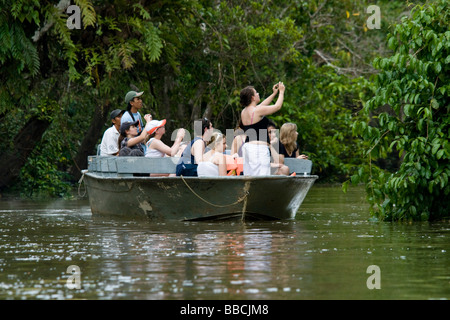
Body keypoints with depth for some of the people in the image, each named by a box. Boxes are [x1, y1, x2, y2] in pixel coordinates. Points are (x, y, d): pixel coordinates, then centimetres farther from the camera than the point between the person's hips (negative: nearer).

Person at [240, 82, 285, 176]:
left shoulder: (244, 112, 13)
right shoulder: (257, 111, -12)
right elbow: (277, 106, 0)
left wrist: (274, 94, 35)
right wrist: (281, 92, 17)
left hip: (247, 146, 9)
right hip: (259, 147, -9)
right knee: (261, 178, -12)